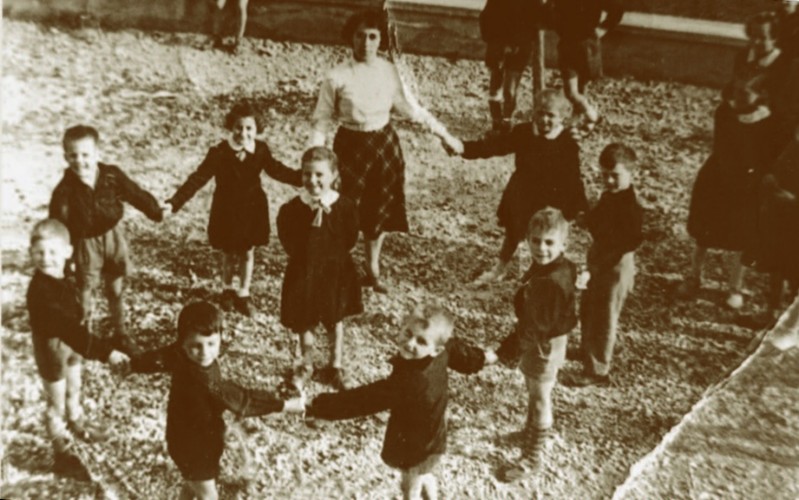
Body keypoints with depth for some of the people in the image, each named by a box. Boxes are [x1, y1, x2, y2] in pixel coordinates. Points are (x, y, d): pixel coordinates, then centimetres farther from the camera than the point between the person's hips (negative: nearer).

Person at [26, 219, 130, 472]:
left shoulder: (62, 281, -8)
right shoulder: (40, 290, -35)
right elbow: (66, 326, -40)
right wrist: (105, 351, -43)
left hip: (71, 342, 8)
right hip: (51, 347, -8)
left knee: (74, 390, 29)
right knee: (56, 404, 11)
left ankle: (77, 423, 55)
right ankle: (62, 449, 30)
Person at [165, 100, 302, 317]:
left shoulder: (261, 150, -12)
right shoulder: (219, 153, -20)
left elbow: (277, 170, 2)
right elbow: (198, 179, -22)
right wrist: (174, 202, -30)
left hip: (252, 209, 2)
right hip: (227, 210, -2)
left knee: (248, 252, 14)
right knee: (229, 253, 15)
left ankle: (243, 293, 31)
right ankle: (228, 289, 40)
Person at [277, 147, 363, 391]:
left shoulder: (345, 207, -14)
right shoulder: (291, 210, -16)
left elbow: (349, 242, -15)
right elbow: (292, 247, -21)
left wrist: (326, 219, -25)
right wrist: (312, 225, -32)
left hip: (336, 273, 1)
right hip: (304, 274, 0)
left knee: (335, 321, 18)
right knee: (304, 323, 16)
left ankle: (336, 367, 37)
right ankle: (307, 365, 36)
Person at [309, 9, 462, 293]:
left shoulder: (389, 71, -4)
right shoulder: (337, 77, -13)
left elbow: (411, 108, 6)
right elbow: (322, 120, -7)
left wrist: (443, 134, 6)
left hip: (385, 145, 4)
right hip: (352, 147, -3)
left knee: (379, 211, 14)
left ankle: (373, 271, 34)